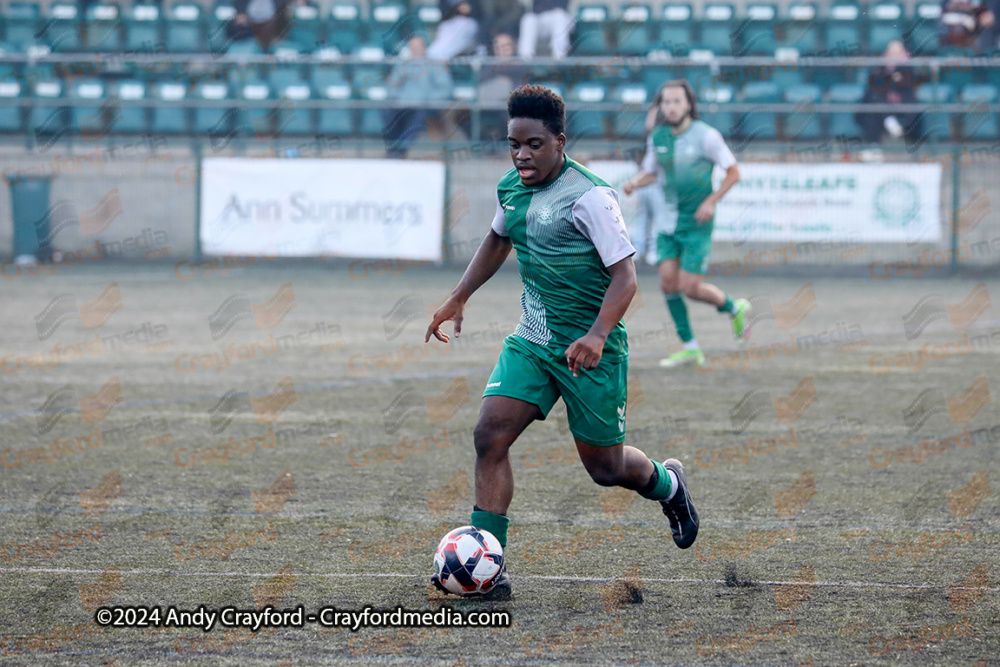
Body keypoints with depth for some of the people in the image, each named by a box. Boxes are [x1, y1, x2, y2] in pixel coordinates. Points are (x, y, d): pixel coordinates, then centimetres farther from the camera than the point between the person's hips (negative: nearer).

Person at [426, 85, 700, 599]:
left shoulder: (590, 197, -19)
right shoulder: (511, 189, 3)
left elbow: (624, 276, -20)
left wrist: (596, 336, -34)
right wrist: (459, 298, 20)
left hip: (589, 349, -6)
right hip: (531, 340, 6)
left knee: (604, 466, 6)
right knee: (490, 435, -13)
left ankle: (666, 484, 42)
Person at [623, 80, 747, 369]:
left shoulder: (706, 136, -14)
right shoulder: (657, 138, 2)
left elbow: (733, 172, -6)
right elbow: (651, 172, 18)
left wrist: (711, 201, -17)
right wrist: (634, 182, -5)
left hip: (697, 223, -5)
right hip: (669, 220, 5)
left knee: (689, 288, -9)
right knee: (668, 282, -3)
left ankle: (734, 308, 21)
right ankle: (690, 349, 7)